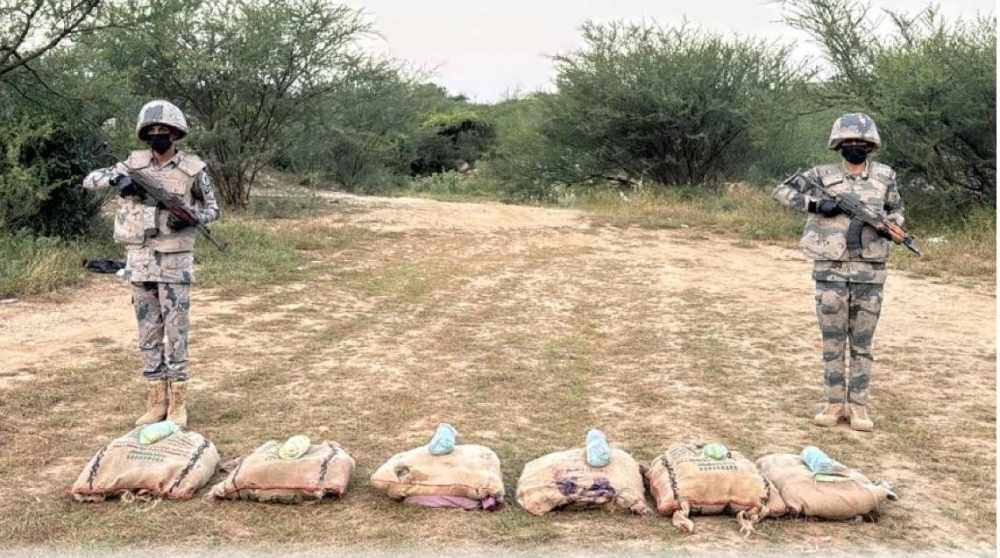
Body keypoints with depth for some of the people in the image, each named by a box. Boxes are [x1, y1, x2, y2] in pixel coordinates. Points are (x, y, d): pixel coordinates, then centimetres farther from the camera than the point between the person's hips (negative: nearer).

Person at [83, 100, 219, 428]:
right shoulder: (134, 164, 5)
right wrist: (115, 179, -14)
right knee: (148, 334, 8)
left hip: (174, 263, -3)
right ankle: (156, 401, 18)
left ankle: (177, 402, 9)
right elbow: (89, 180, 7)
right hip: (140, 261, 3)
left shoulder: (192, 169, -2)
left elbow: (212, 209, 7)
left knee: (176, 333, 0)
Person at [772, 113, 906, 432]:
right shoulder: (823, 176, 2)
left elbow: (896, 209, 20)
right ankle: (834, 403, 15)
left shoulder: (885, 176, 7)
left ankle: (858, 406, 14)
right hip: (831, 272, -1)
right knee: (832, 341, 5)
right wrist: (816, 204, -11)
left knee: (862, 343, 6)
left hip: (870, 273, 1)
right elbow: (782, 191, 2)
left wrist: (893, 227, -3)